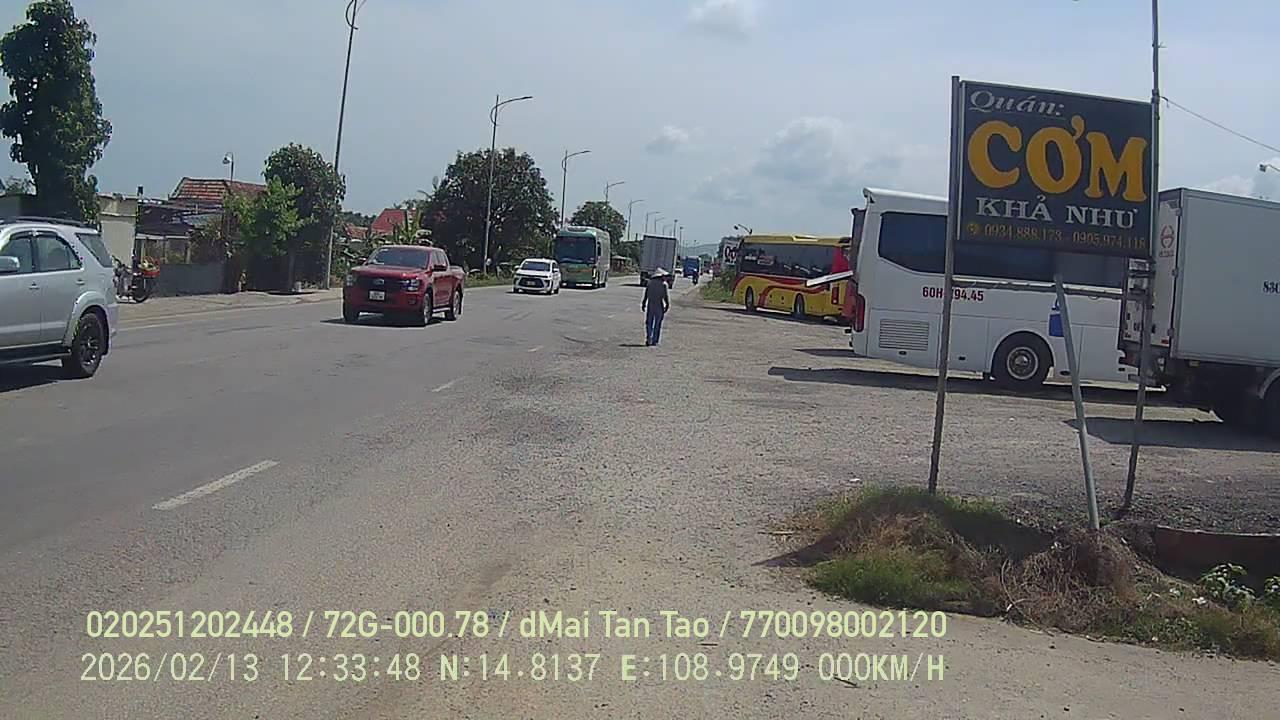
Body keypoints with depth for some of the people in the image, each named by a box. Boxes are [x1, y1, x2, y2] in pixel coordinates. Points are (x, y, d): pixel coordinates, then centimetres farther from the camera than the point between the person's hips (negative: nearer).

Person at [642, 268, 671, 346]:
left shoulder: (650, 283, 6)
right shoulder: (663, 284, -4)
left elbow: (645, 295, 5)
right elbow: (665, 296, -9)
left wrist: (643, 304, 11)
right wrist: (667, 305, -1)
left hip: (650, 305, 2)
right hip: (659, 306, -2)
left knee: (649, 323, 6)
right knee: (657, 324, 7)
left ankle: (648, 339, -9)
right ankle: (654, 341, 5)